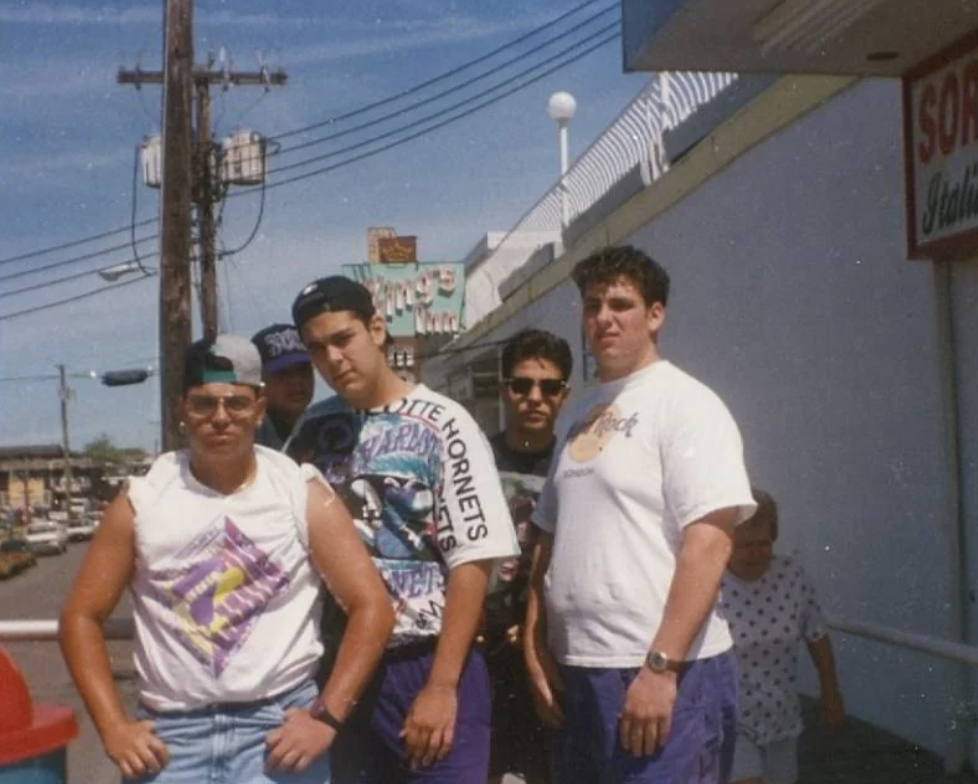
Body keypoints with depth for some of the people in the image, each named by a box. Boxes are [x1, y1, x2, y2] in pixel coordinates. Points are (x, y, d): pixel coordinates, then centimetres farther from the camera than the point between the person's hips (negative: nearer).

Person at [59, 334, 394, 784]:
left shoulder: (303, 493, -2)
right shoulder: (140, 501, 2)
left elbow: (371, 606, -3)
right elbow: (81, 615, 7)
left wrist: (327, 716, -10)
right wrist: (112, 726, -2)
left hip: (280, 723, -1)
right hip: (171, 731, 2)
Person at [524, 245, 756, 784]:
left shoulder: (685, 405, -8)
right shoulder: (578, 416, 14)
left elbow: (708, 543, -17)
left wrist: (659, 667, -21)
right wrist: (536, 648, 10)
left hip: (665, 674, -7)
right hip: (575, 670, 7)